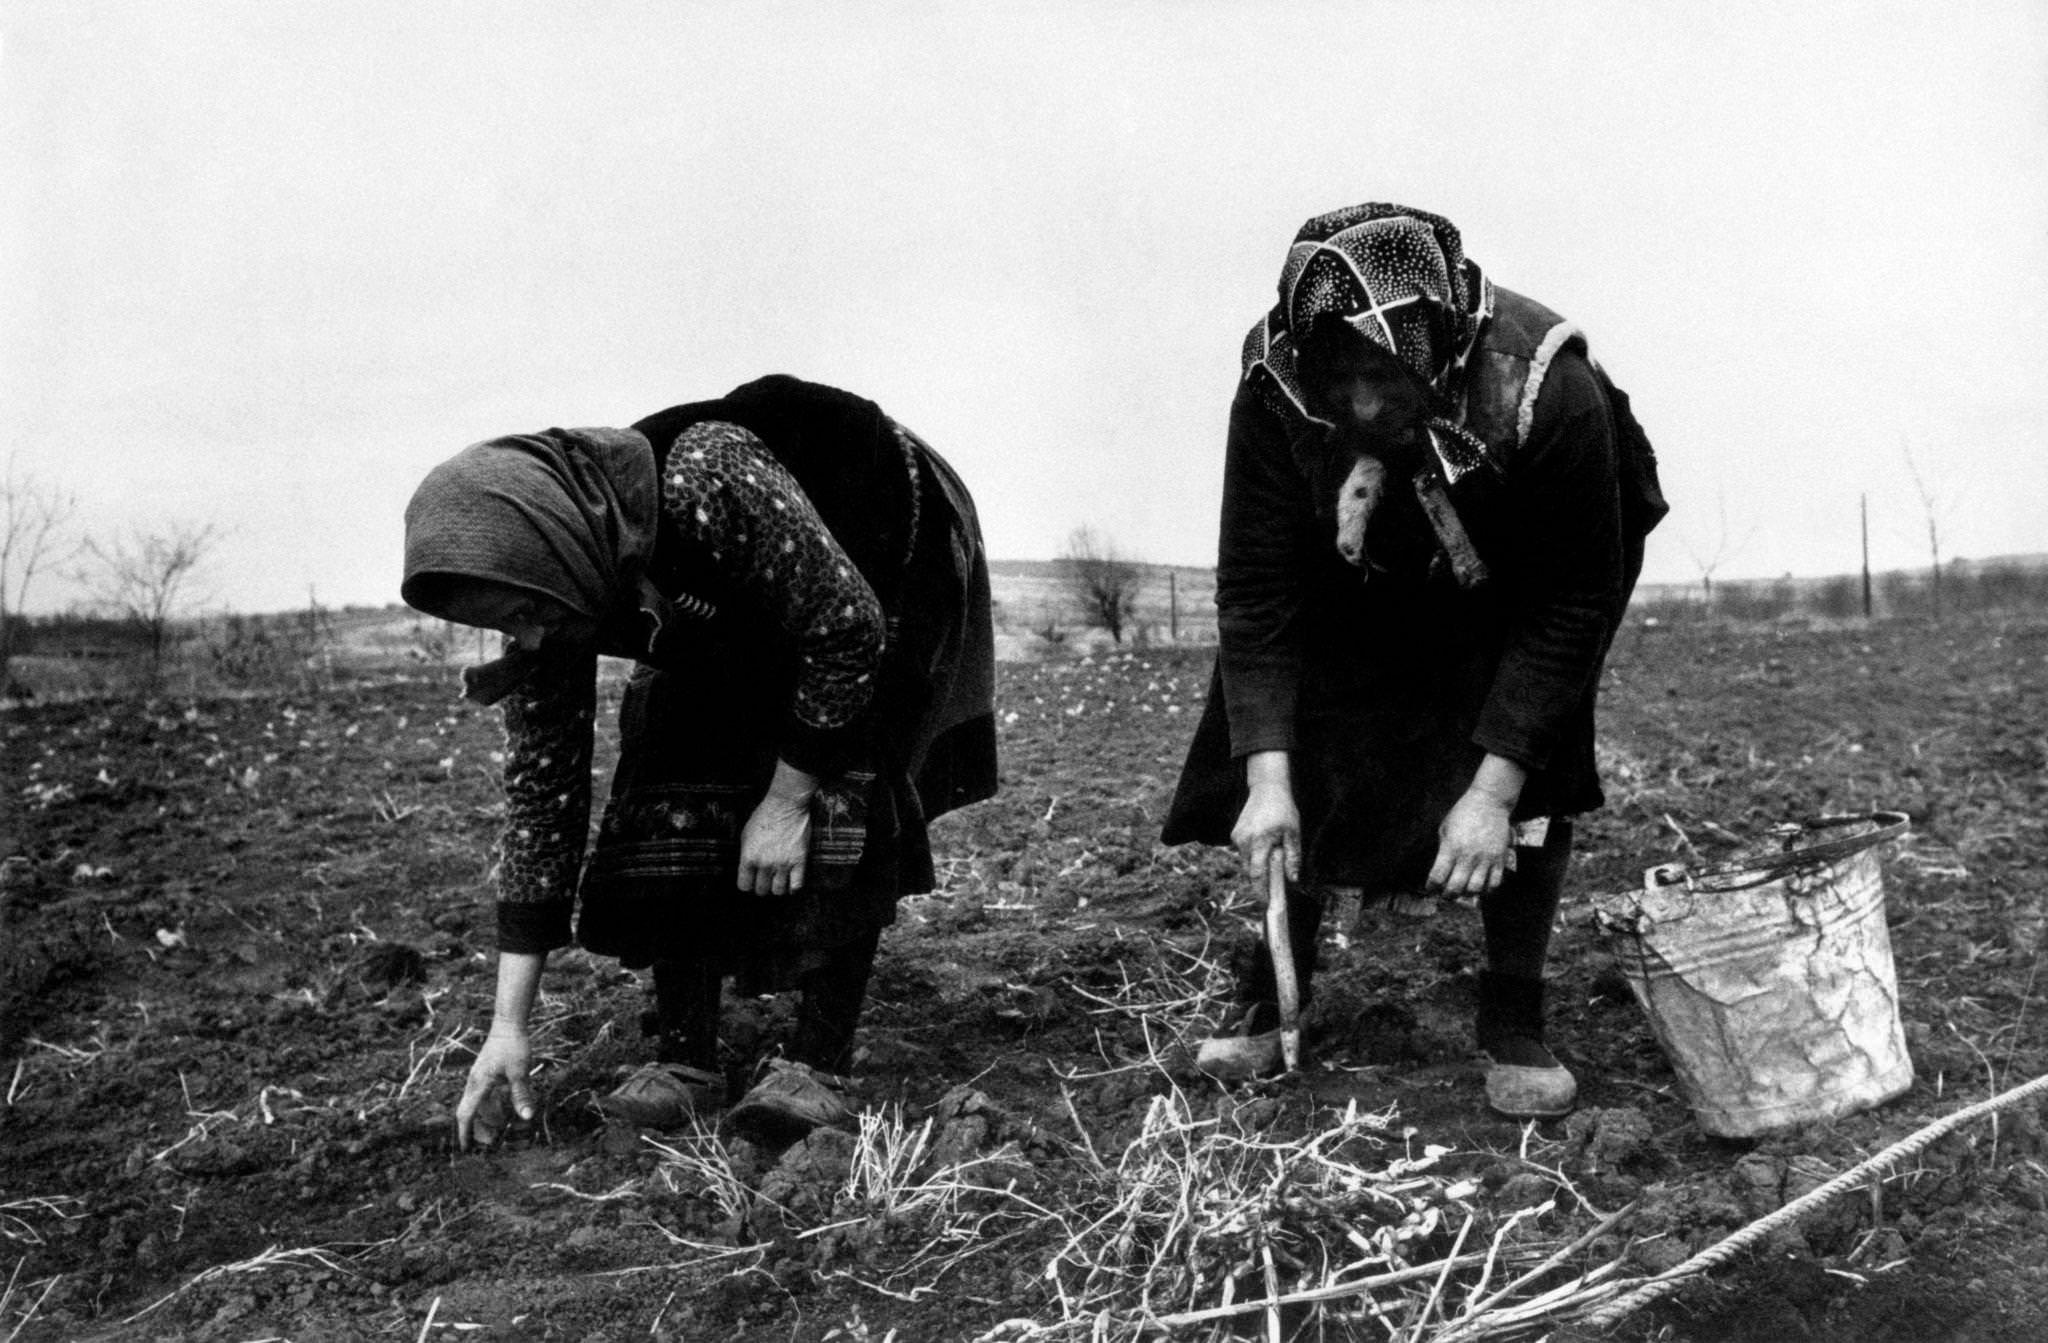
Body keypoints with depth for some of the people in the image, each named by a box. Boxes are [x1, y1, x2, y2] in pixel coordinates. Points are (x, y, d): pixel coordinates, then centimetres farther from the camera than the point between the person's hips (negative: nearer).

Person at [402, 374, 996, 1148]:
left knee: (842, 797, -22)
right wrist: (509, 1026, -16)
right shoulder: (547, 601, -21)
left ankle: (820, 1067, -15)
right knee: (673, 799, -12)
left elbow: (848, 630, -32)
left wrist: (787, 799, -25)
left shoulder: (709, 484, -43)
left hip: (887, 568, -5)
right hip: (737, 618, 6)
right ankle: (684, 1058, -3)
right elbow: (541, 791, -16)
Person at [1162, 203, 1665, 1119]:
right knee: (1305, 758, -7)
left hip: (1509, 593, -2)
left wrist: (1492, 792, -35)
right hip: (1359, 589, 2)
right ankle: (1270, 1001, 12)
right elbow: (1255, 589, -25)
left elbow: (1570, 609, -30)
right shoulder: (1276, 384, -32)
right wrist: (1267, 780, -32)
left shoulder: (1551, 391, -39)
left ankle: (1513, 1024, -1)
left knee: (1529, 778, -19)